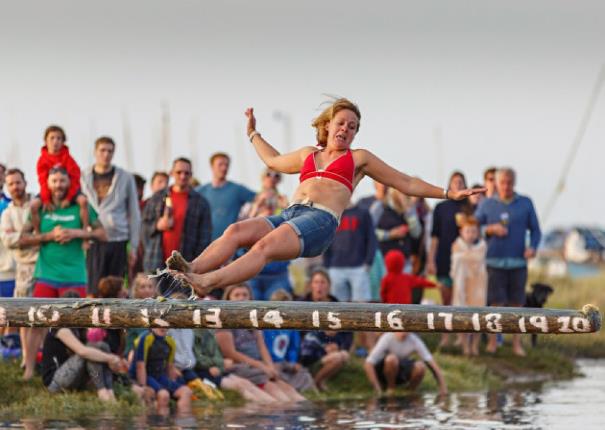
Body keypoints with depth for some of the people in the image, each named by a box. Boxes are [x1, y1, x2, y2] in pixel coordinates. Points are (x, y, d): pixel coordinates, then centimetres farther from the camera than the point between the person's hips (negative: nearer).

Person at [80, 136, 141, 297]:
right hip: (93, 242, 0)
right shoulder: (83, 177, 7)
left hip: (118, 241, 1)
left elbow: (134, 214, 8)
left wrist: (133, 246, 3)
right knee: (94, 290, -6)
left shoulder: (125, 178, 6)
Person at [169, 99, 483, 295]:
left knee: (264, 246, -33)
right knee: (236, 231, -25)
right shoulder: (308, 155, 33)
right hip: (289, 214, 5)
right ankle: (189, 270, -45)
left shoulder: (359, 159, 22)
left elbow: (406, 183, 24)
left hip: (321, 221, -5)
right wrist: (253, 133, 58)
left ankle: (207, 282, -54)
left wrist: (448, 194, 20)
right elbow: (273, 161, 52)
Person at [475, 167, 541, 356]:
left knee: (517, 303, 3)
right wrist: (491, 229, -10)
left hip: (518, 262, 1)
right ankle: (492, 340, 6)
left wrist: (532, 247, -8)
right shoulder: (487, 204, 6)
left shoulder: (525, 203, 8)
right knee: (495, 303, -4)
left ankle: (517, 342, 11)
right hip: (495, 261, -1)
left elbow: (535, 229, 10)